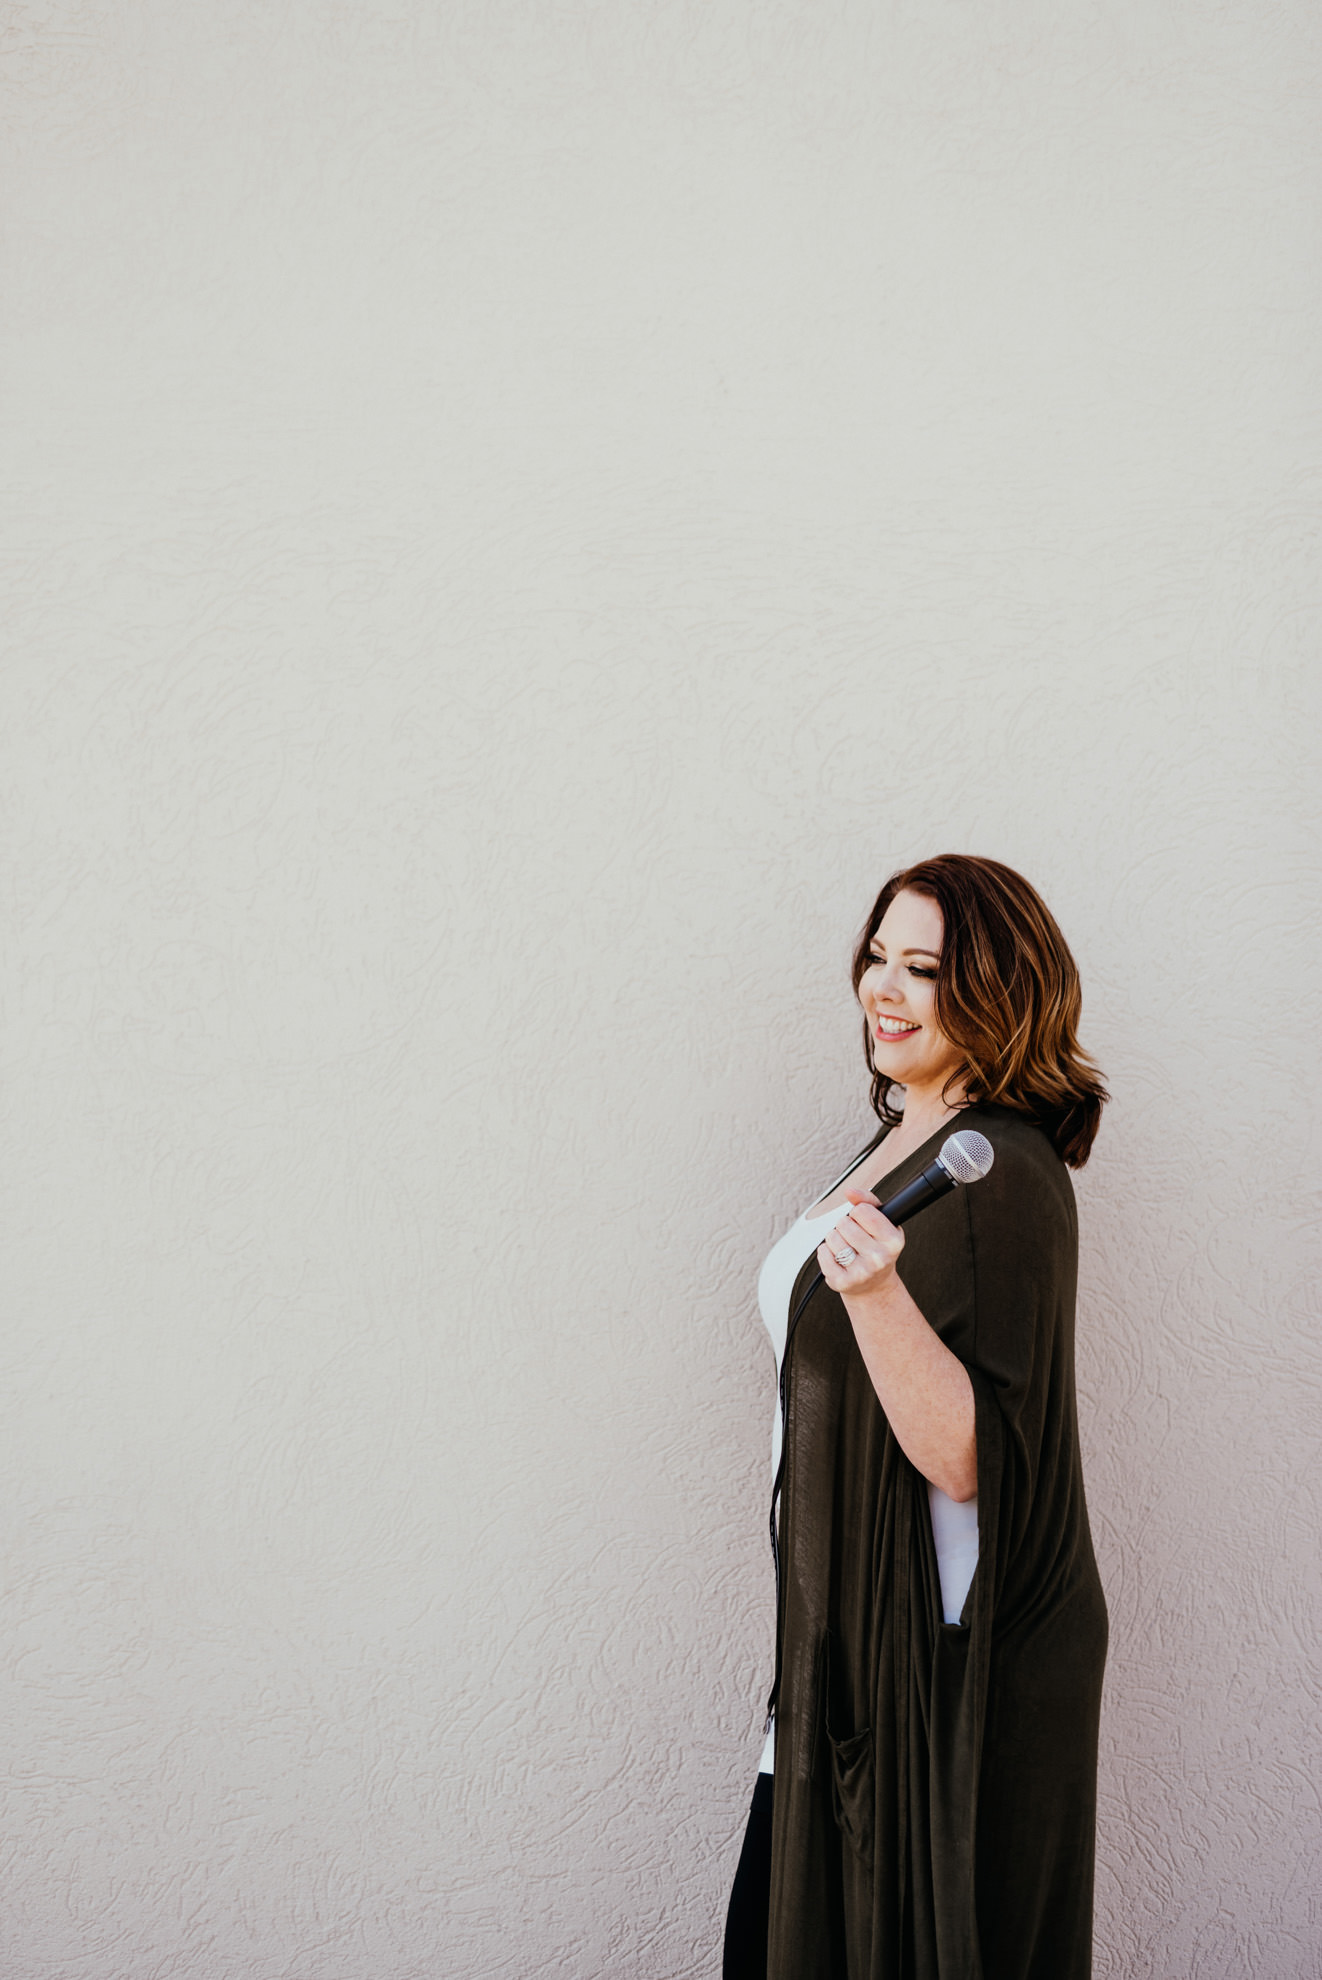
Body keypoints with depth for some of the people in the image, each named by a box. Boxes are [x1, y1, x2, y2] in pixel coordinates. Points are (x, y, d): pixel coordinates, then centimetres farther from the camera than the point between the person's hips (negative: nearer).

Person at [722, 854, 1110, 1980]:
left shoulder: (1005, 1176, -20)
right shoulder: (904, 1143, 9)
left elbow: (970, 1459, -26)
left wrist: (875, 1291, -38)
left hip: (952, 1656, -9)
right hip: (850, 1631, 9)